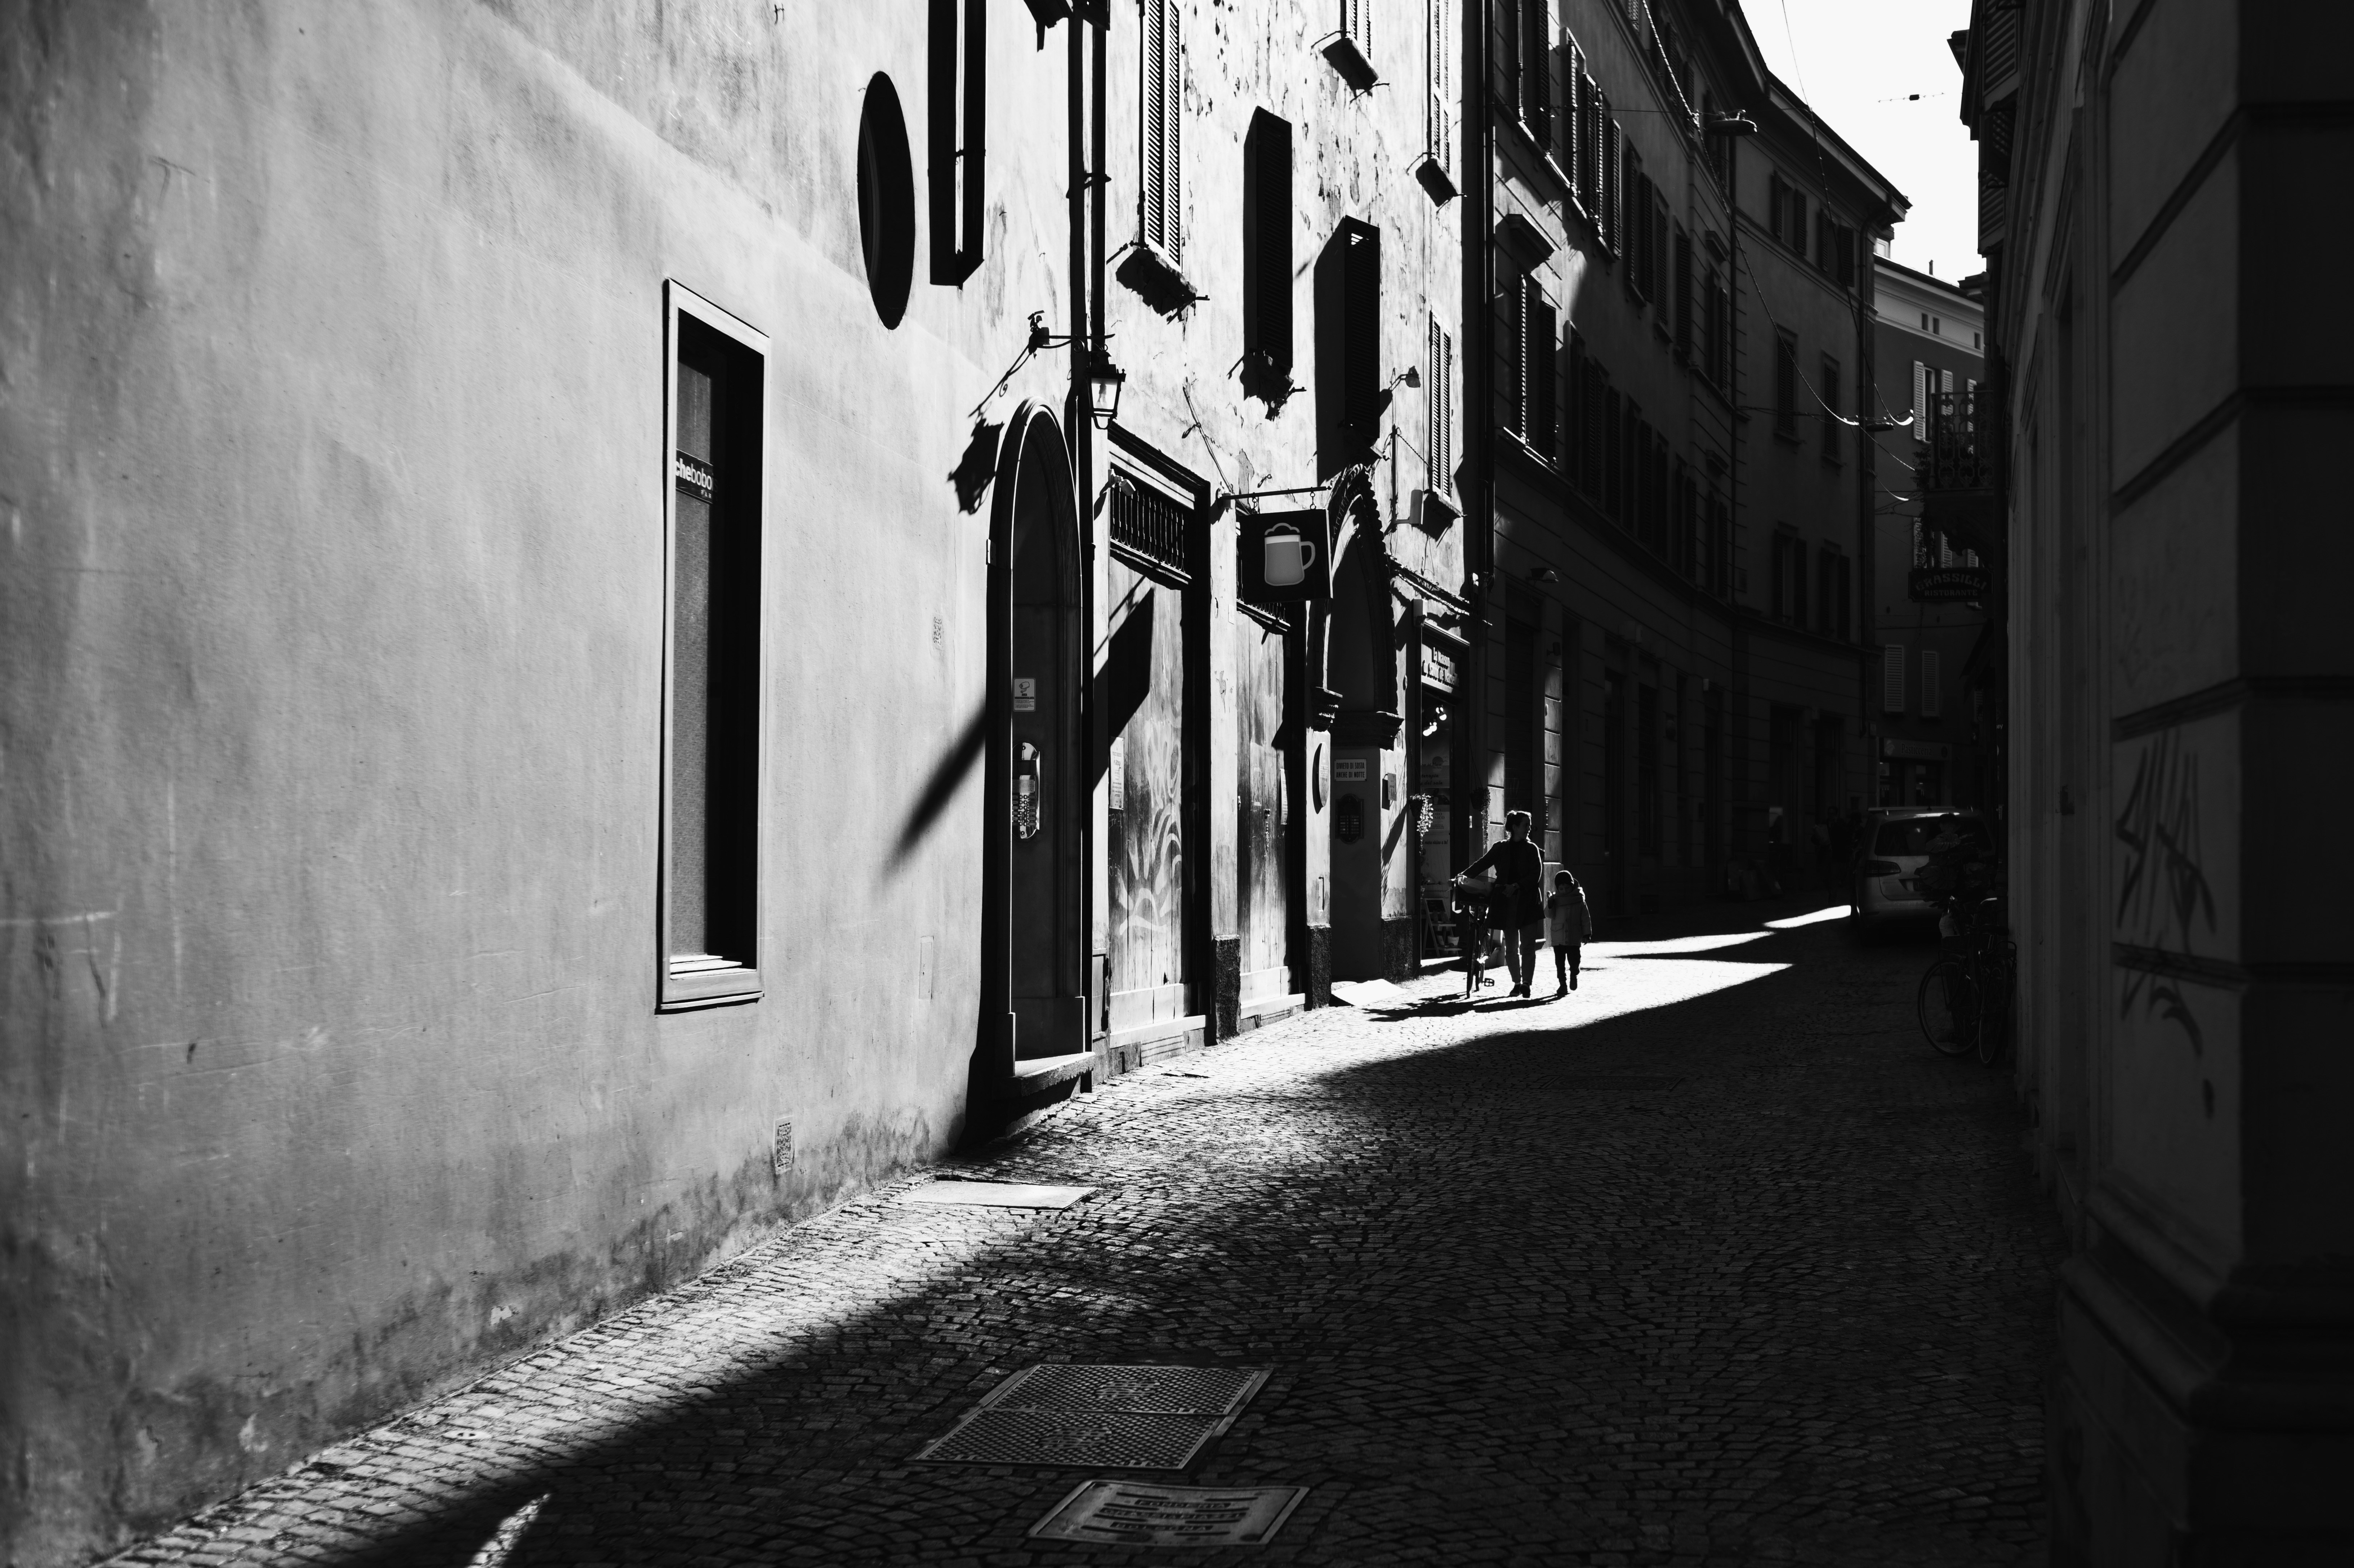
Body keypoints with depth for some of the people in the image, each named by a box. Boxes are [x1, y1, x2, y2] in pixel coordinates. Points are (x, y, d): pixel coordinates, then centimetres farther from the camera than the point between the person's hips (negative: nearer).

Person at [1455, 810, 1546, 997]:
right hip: (1507, 903, 1)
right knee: (1511, 946, 3)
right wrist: (1464, 875, -12)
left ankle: (1527, 983, 0)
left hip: (1528, 902, -1)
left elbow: (1536, 876, -4)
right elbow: (1482, 863, 3)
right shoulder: (1501, 849, 9)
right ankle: (1517, 983, 13)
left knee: (1528, 946, -4)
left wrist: (1517, 887, -17)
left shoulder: (1531, 849, 5)